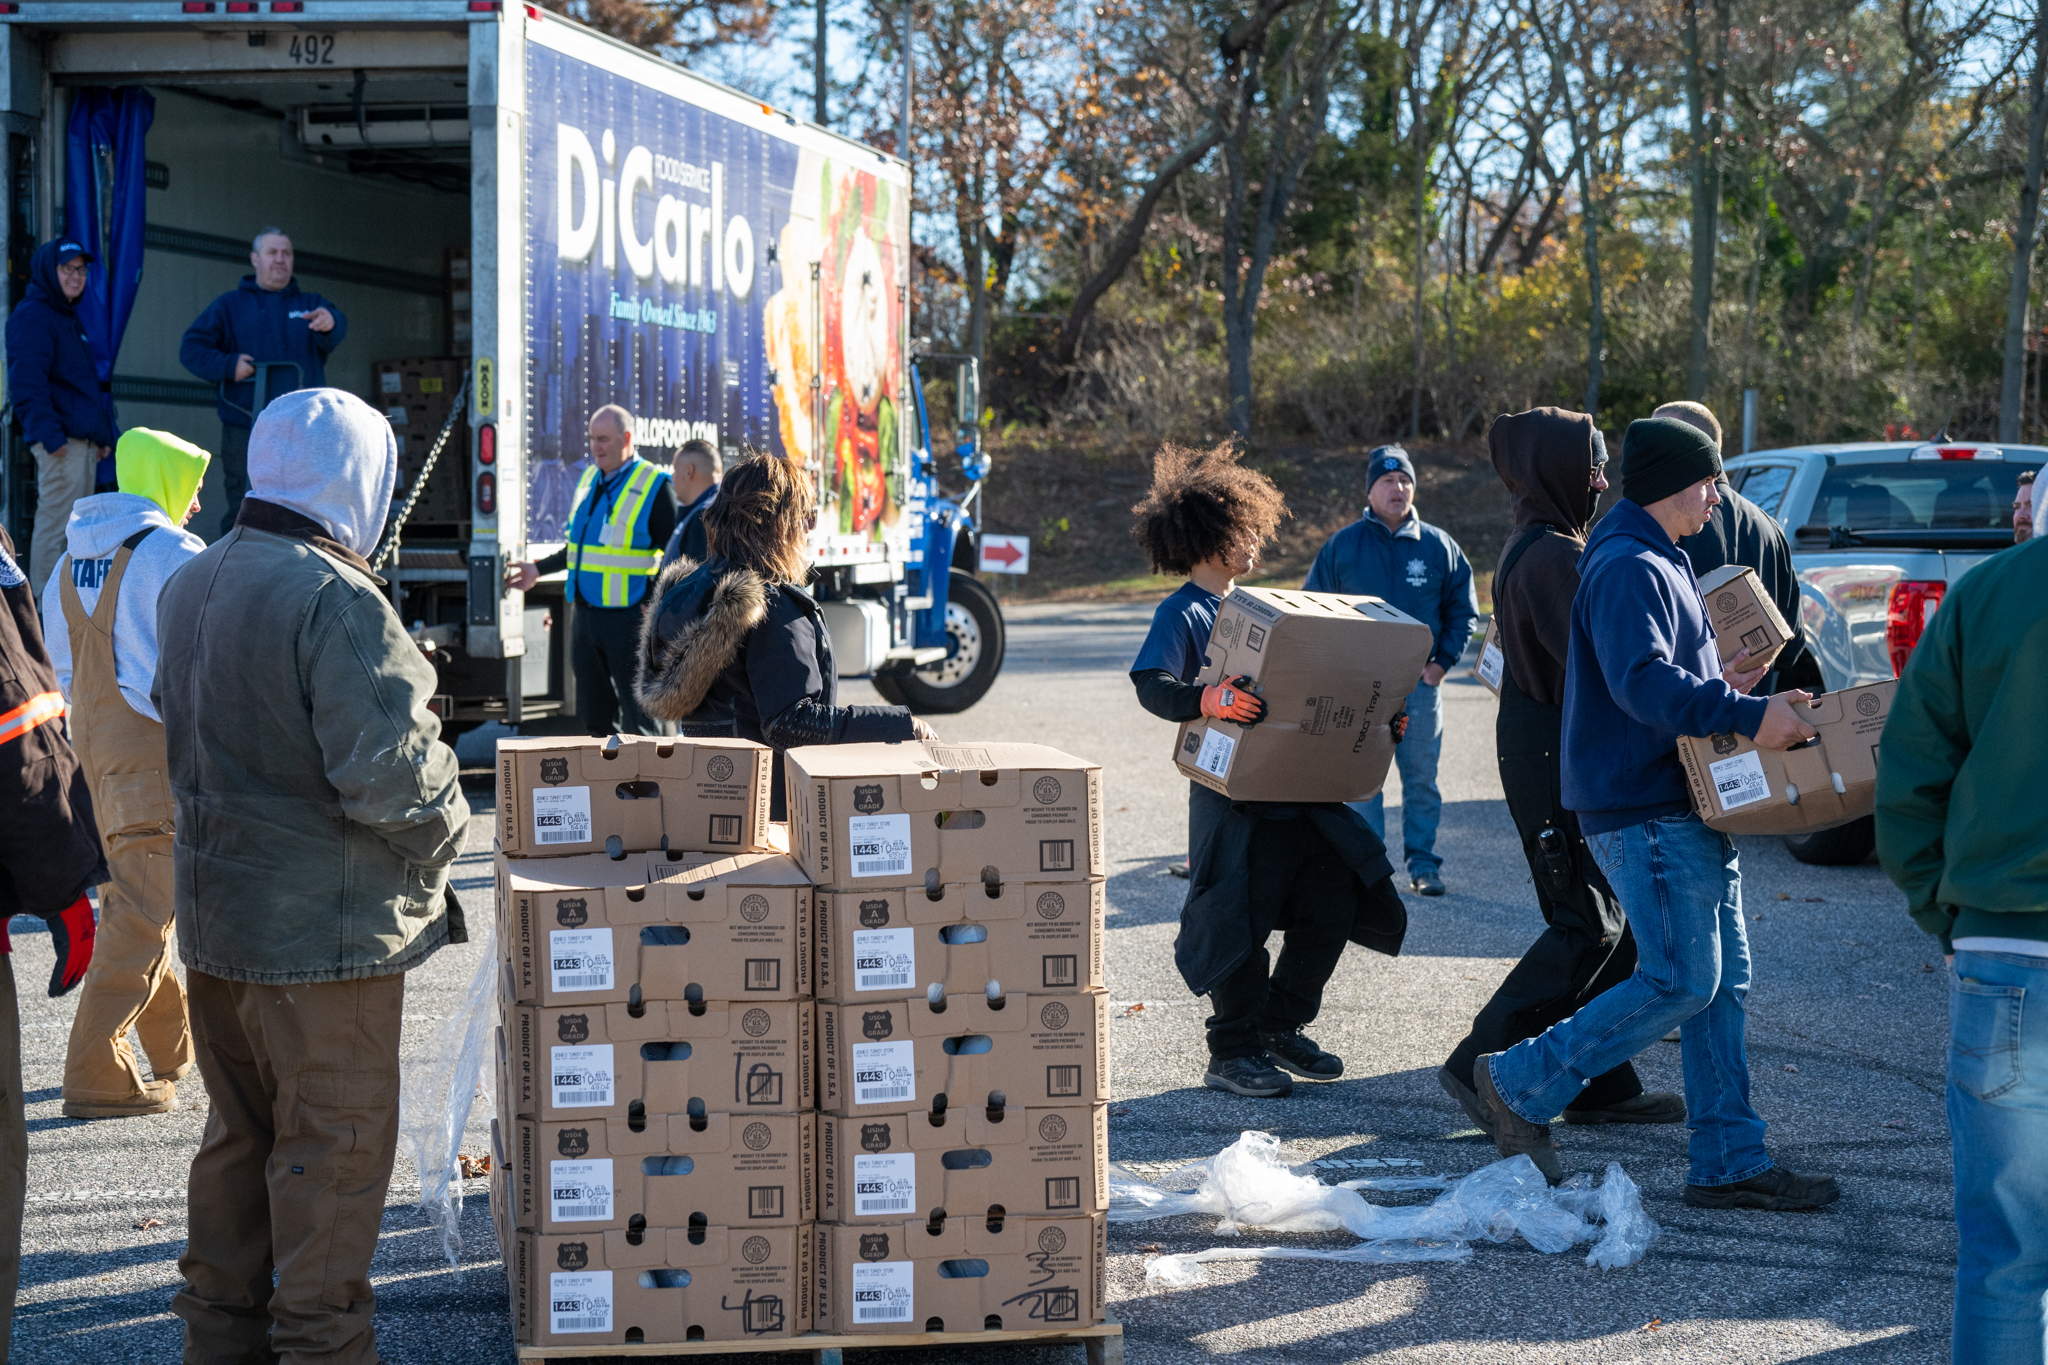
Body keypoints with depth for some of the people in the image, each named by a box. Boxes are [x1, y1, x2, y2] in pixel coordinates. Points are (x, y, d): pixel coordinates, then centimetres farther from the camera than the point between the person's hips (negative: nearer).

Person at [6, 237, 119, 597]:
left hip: (84, 441, 10)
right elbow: (27, 382, -18)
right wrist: (50, 434, -25)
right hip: (61, 443, -10)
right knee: (55, 523, -10)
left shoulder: (69, 317, 22)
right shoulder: (32, 318, -8)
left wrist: (101, 435, 22)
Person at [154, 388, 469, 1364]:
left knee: (239, 1136, 19)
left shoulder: (190, 585, 9)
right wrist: (441, 825, -6)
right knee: (334, 1144, 2)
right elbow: (386, 770, -24)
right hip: (324, 926, -8)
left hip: (214, 920, 9)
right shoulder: (336, 599, -20)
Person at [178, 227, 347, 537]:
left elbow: (337, 330, -9)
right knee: (242, 513, -4)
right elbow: (191, 348, 8)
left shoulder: (310, 304, 15)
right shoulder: (229, 305, 14)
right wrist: (229, 365, -10)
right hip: (244, 431, -1)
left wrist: (329, 323, -35)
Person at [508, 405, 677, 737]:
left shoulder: (655, 486, -9)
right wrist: (538, 570, 26)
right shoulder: (589, 479, 13)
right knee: (593, 713, 11)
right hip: (585, 616, 7)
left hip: (629, 618, -7)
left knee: (637, 718, -3)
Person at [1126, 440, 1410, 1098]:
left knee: (1334, 903, 5)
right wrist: (1208, 699, -40)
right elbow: (1150, 685, -22)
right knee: (1241, 924, -4)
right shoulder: (1183, 614, -7)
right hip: (1233, 793, -8)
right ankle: (1231, 1054, 10)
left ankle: (1281, 1027, 21)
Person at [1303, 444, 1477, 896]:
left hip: (1420, 683, 1)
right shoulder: (1342, 546, 3)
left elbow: (1463, 609, 11)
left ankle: (1422, 863, 14)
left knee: (1422, 778, 5)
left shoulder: (1439, 546, 6)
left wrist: (1443, 660, 0)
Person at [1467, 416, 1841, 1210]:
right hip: (1643, 810, -11)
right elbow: (1642, 683, -28)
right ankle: (1521, 1085, 1)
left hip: (1683, 809, 11)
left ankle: (1729, 1163, 13)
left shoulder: (1658, 563, 20)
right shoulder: (1628, 568, -15)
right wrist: (1745, 715, -33)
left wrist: (1713, 686, 13)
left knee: (1722, 981, 9)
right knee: (1681, 982, -11)